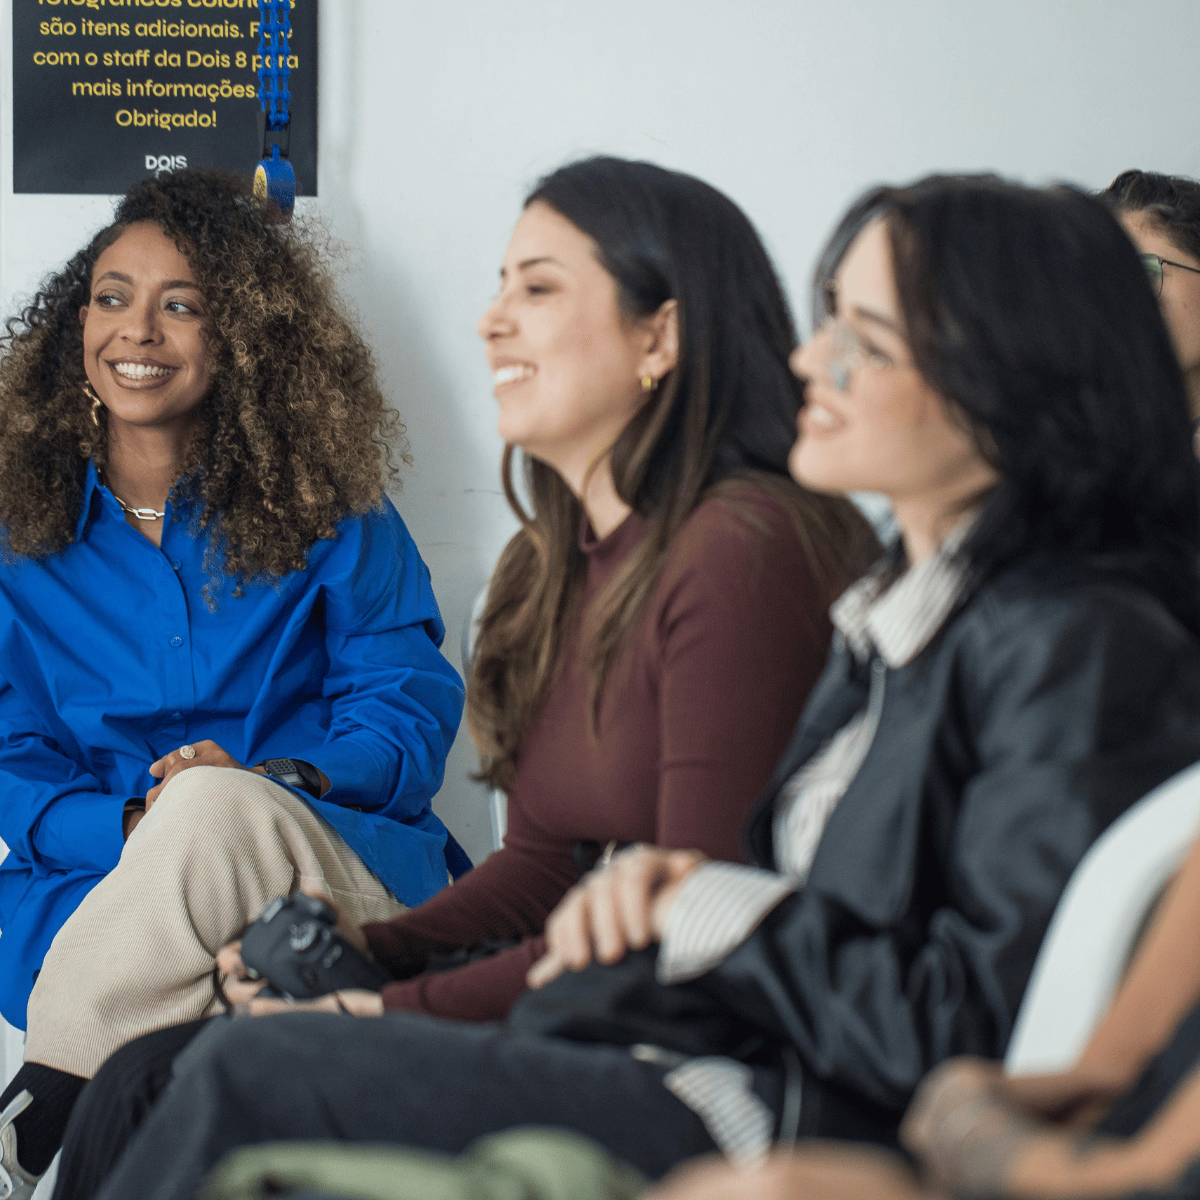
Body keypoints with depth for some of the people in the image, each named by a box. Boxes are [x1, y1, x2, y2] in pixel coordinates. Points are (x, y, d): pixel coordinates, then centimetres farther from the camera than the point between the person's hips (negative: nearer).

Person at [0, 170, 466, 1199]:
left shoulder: (325, 515, 11)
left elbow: (412, 706, 4)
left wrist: (281, 783, -18)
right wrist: (136, 828, -15)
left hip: (336, 866, 0)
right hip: (101, 890, 0)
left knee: (219, 807, -36)